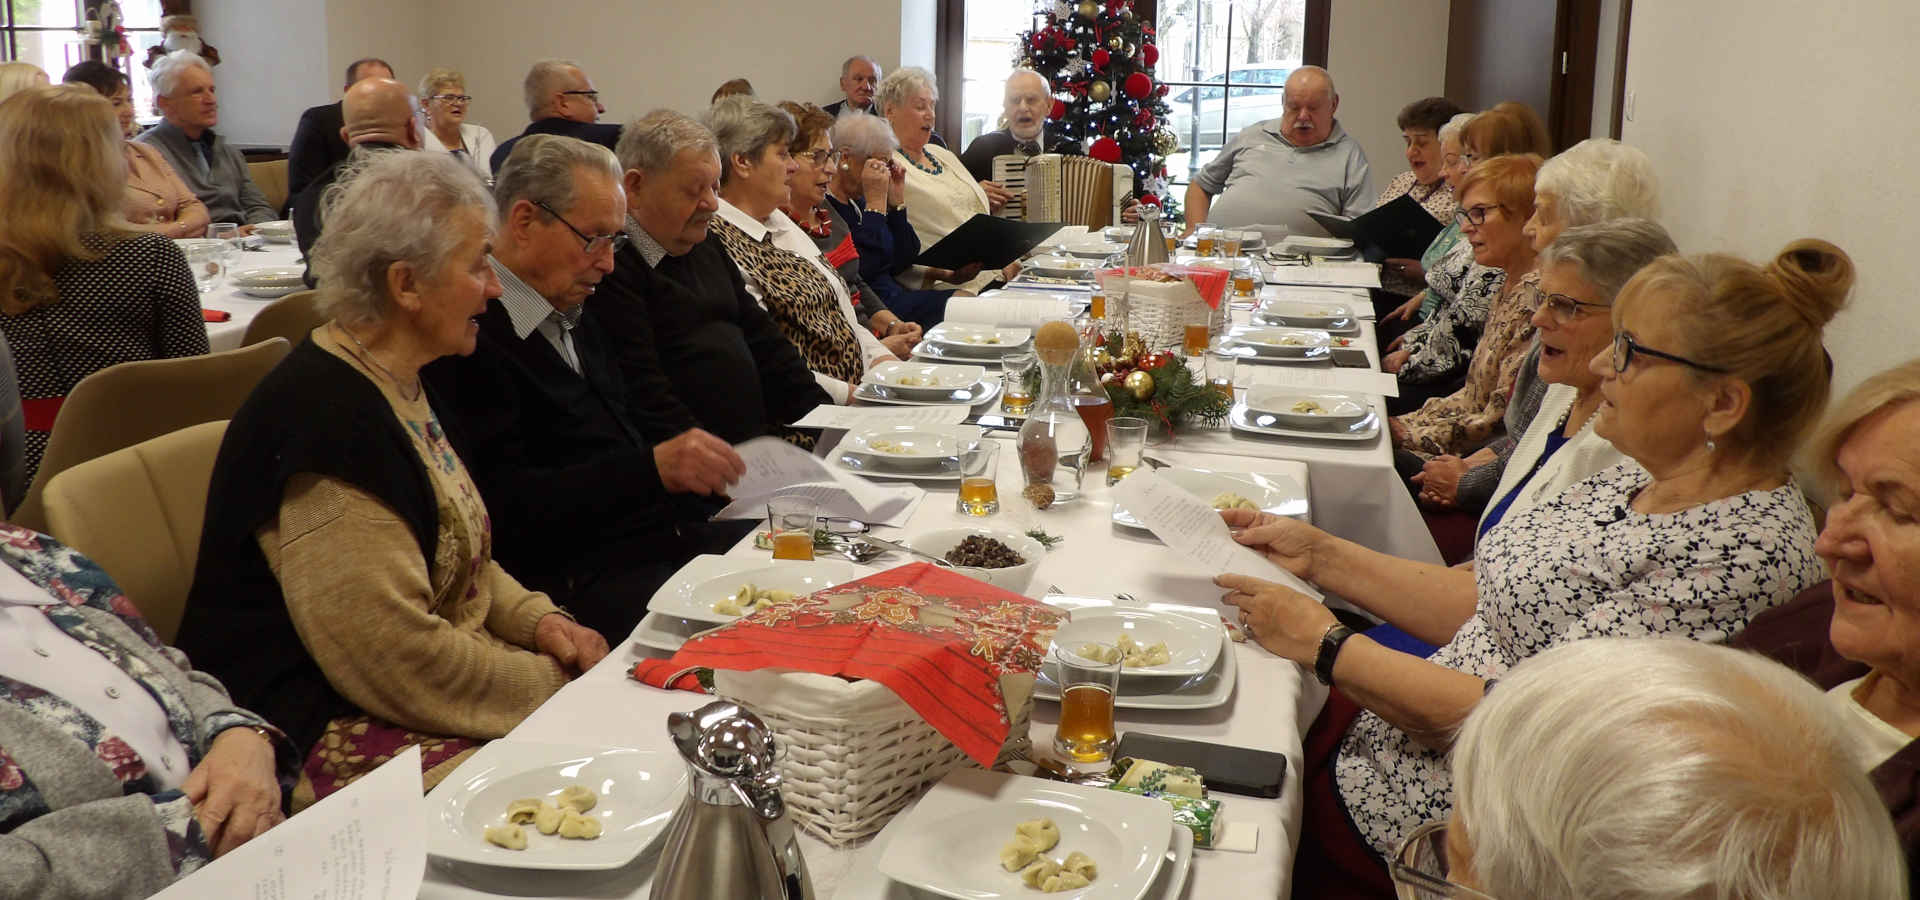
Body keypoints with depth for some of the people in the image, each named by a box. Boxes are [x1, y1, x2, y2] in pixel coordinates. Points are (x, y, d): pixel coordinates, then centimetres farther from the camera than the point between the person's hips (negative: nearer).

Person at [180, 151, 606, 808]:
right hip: (316, 735, -10)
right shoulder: (328, 415, -21)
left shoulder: (401, 386, 10)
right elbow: (397, 657, -24)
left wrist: (537, 620, 3)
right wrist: (552, 686, -13)